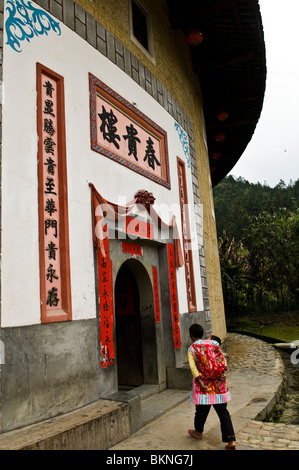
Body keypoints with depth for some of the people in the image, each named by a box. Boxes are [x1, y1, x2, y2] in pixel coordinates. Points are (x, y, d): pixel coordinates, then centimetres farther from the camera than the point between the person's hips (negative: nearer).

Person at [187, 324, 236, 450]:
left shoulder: (192, 349, 1)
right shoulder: (213, 343, 10)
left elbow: (193, 366, -12)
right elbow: (222, 358, -3)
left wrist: (200, 382, -16)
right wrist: (224, 372, -11)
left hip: (204, 382, -2)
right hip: (218, 383, 2)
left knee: (202, 409, 15)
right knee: (223, 411, 5)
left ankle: (198, 432, 36)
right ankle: (231, 441, 2)